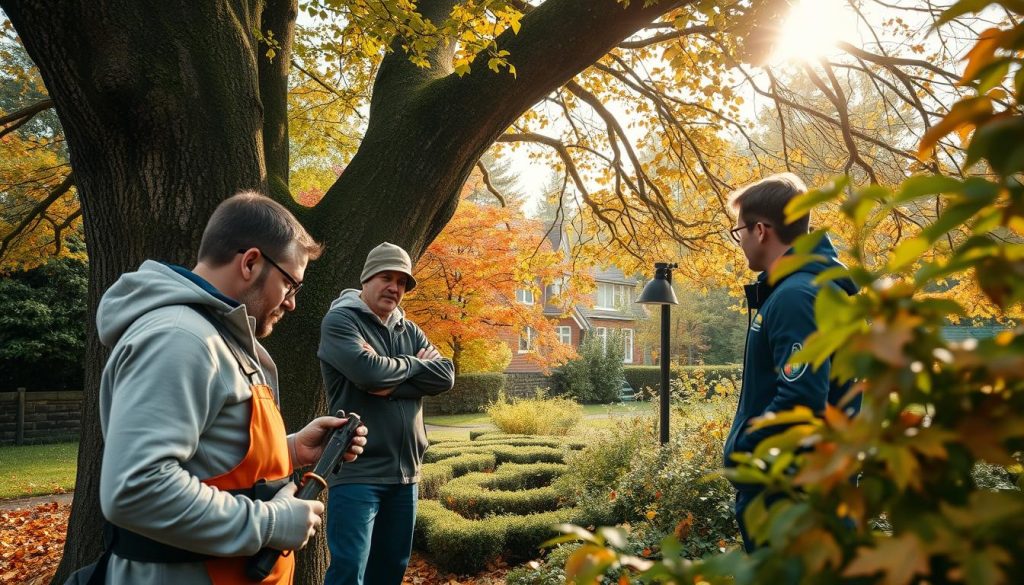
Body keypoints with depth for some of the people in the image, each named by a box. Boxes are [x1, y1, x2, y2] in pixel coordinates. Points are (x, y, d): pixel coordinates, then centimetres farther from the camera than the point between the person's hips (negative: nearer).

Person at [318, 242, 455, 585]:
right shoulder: (340, 320, -5)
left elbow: (445, 376, 1)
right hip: (357, 471, -6)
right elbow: (368, 372, -21)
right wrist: (415, 363, -3)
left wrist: (392, 384, -13)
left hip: (405, 472, 7)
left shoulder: (410, 331, 14)